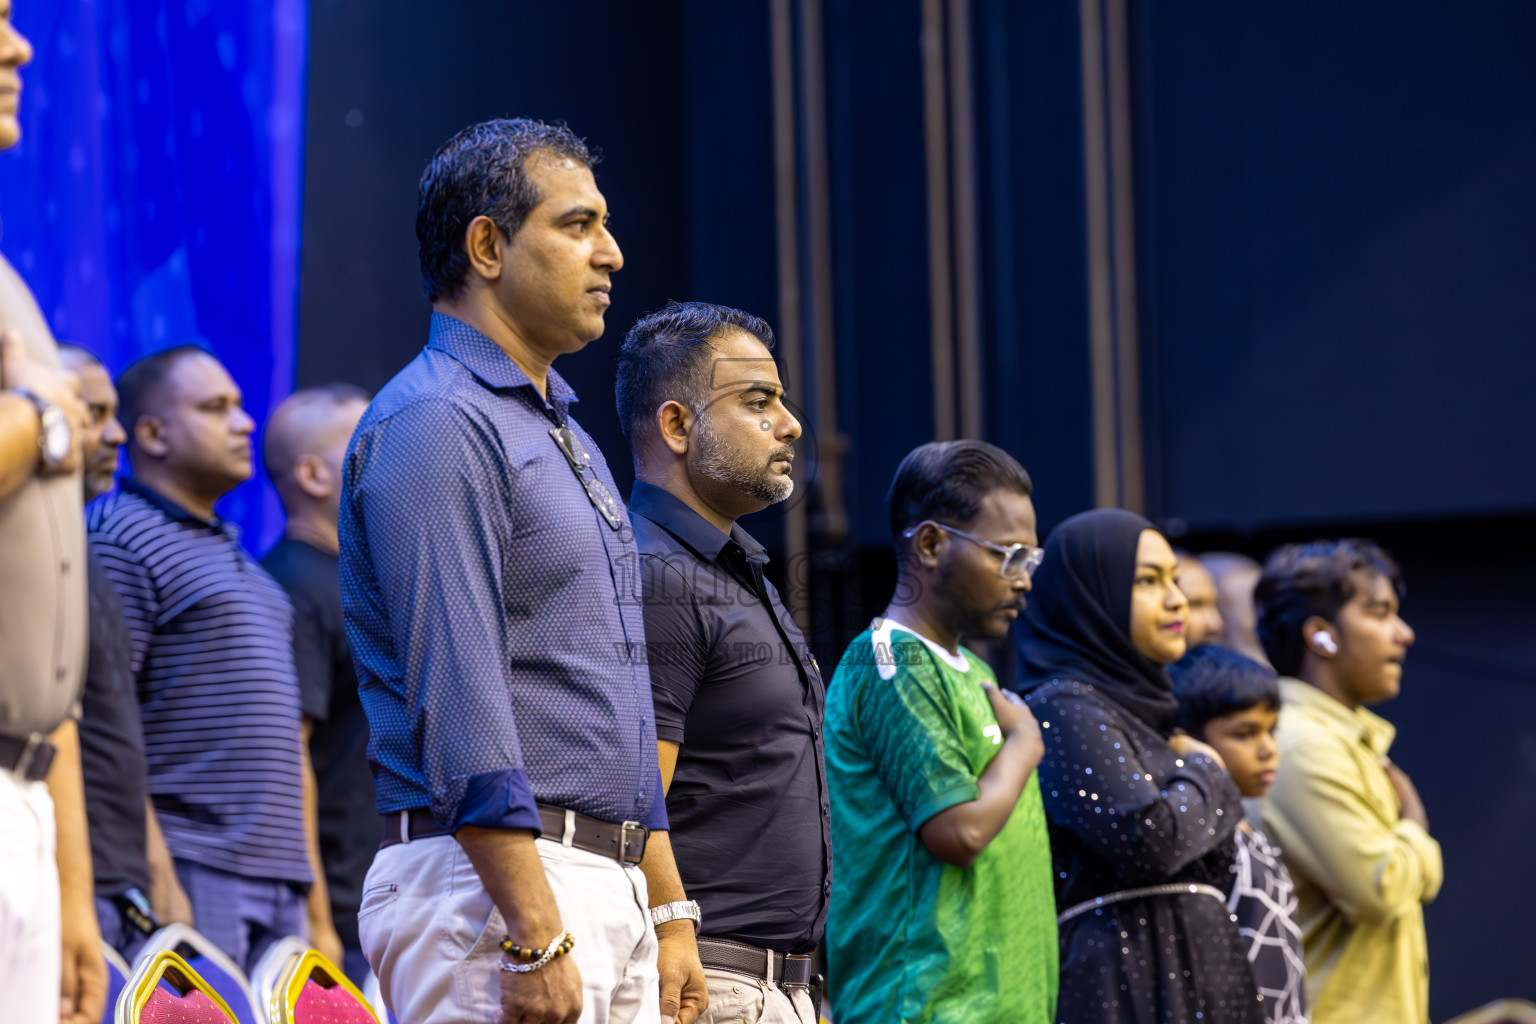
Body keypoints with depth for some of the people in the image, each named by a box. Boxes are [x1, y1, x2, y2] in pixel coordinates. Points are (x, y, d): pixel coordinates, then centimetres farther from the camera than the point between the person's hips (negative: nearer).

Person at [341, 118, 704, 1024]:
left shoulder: (565, 433, 21)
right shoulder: (434, 425, -10)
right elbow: (459, 699, -18)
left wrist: (669, 910, 19)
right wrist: (535, 939, -22)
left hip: (610, 884, 9)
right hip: (493, 880, -9)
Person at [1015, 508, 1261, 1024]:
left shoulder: (1137, 707, 21)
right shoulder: (1064, 709, -8)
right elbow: (1148, 840, -19)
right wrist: (1204, 773, -1)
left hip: (1188, 975, 9)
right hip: (1122, 981, -9)